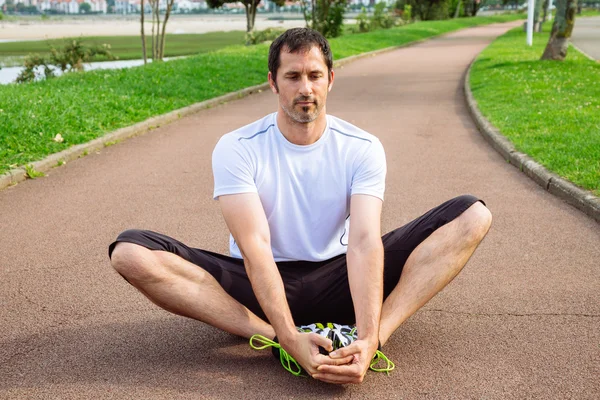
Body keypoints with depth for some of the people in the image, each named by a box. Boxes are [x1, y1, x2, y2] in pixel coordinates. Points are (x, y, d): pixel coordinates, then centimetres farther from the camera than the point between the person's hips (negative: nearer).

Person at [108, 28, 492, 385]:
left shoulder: (363, 148, -7)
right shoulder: (237, 149, -12)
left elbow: (364, 241, -20)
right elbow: (254, 247, -22)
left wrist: (369, 338, -36)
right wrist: (290, 338, -36)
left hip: (337, 281, 2)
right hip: (262, 283, -1)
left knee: (473, 215, -14)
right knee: (131, 252, -26)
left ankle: (377, 335, -33)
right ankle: (275, 337, -31)